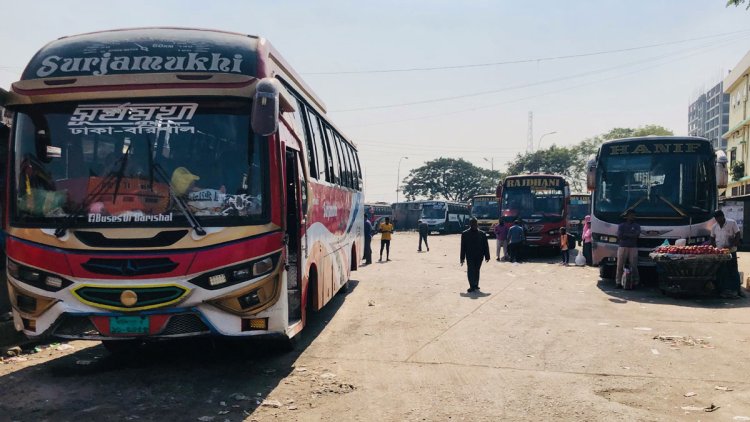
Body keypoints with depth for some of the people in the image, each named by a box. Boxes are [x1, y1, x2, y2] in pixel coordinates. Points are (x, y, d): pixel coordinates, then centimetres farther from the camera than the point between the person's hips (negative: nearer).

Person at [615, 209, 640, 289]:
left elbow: (637, 235, -3)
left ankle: (634, 282, -3)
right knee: (620, 266, -3)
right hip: (622, 247, 0)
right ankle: (618, 282, 0)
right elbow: (619, 235, -2)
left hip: (633, 248, 0)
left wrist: (625, 235, -6)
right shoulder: (621, 225, 14)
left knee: (633, 266, -5)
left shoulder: (637, 226, 15)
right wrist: (631, 235, -2)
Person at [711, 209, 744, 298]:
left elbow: (737, 235, -6)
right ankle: (723, 291, 5)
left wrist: (731, 245, -17)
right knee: (721, 272, 1)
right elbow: (712, 239, 15)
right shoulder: (714, 227, 7)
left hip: (731, 251, -3)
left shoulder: (732, 223, -3)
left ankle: (737, 290, 6)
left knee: (733, 271, -1)